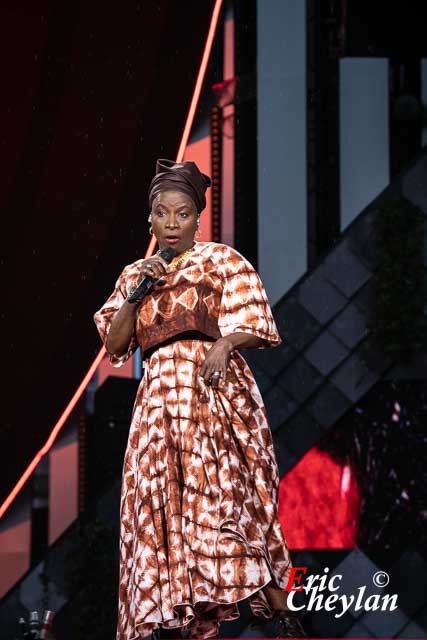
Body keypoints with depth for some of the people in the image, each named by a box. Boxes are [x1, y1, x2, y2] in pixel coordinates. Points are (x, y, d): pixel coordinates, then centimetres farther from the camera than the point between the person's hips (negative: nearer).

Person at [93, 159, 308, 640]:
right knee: (162, 503, -5)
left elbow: (251, 323, 0)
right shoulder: (135, 273, 19)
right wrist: (139, 292, 0)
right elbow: (113, 345, 12)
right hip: (159, 398, 4)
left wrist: (224, 344, -21)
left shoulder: (221, 260, 8)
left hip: (215, 391, -4)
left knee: (227, 490, -16)